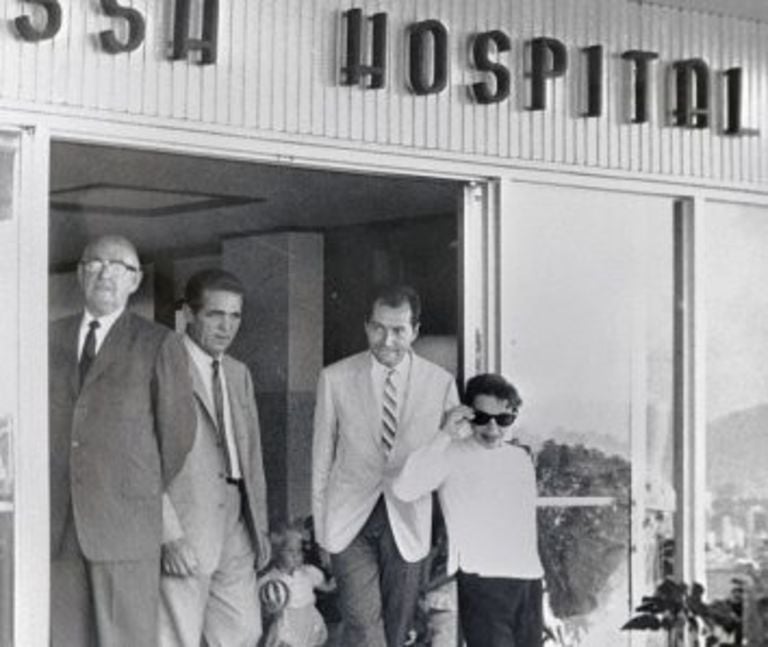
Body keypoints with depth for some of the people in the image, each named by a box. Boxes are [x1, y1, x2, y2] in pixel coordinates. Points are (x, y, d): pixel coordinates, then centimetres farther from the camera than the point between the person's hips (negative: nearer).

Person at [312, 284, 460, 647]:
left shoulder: (441, 383, 1)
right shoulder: (335, 379, 0)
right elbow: (322, 455, 7)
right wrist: (320, 524, 8)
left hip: (407, 523, 1)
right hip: (350, 520, -1)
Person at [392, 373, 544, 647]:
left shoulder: (521, 457, 16)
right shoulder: (451, 455, -3)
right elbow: (403, 490, -20)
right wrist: (446, 437, -22)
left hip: (529, 582, 6)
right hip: (482, 581, -6)